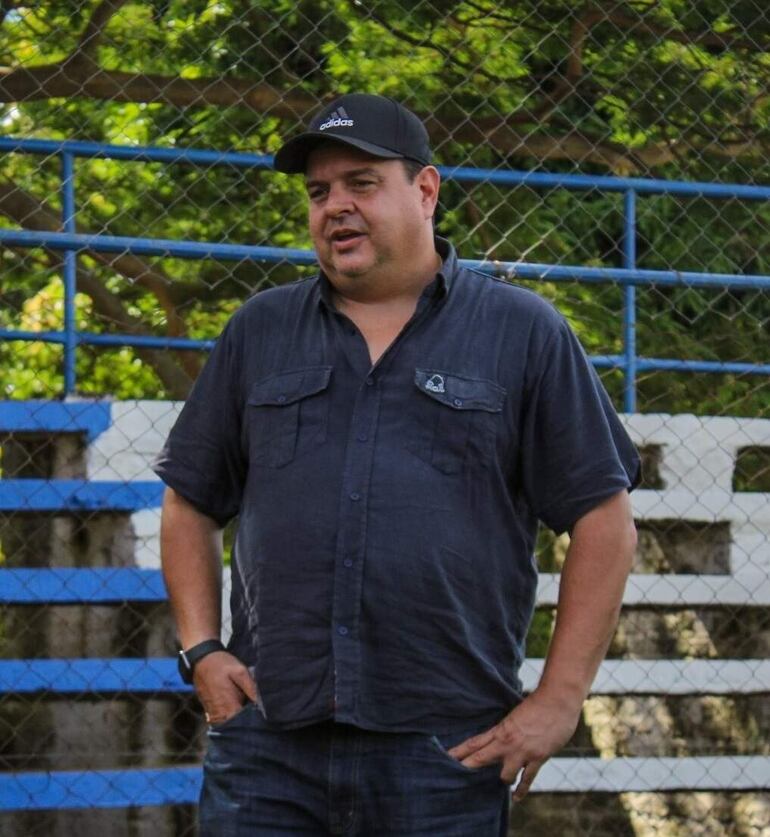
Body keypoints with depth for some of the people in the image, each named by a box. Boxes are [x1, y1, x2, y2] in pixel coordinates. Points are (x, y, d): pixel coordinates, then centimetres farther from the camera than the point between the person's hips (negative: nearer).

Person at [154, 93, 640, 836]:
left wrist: (559, 701, -4)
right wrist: (201, 650, 5)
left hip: (447, 751, -2)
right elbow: (190, 502, 20)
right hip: (265, 743, 2)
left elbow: (603, 522, 2)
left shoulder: (524, 334, 5)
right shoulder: (258, 333, 15)